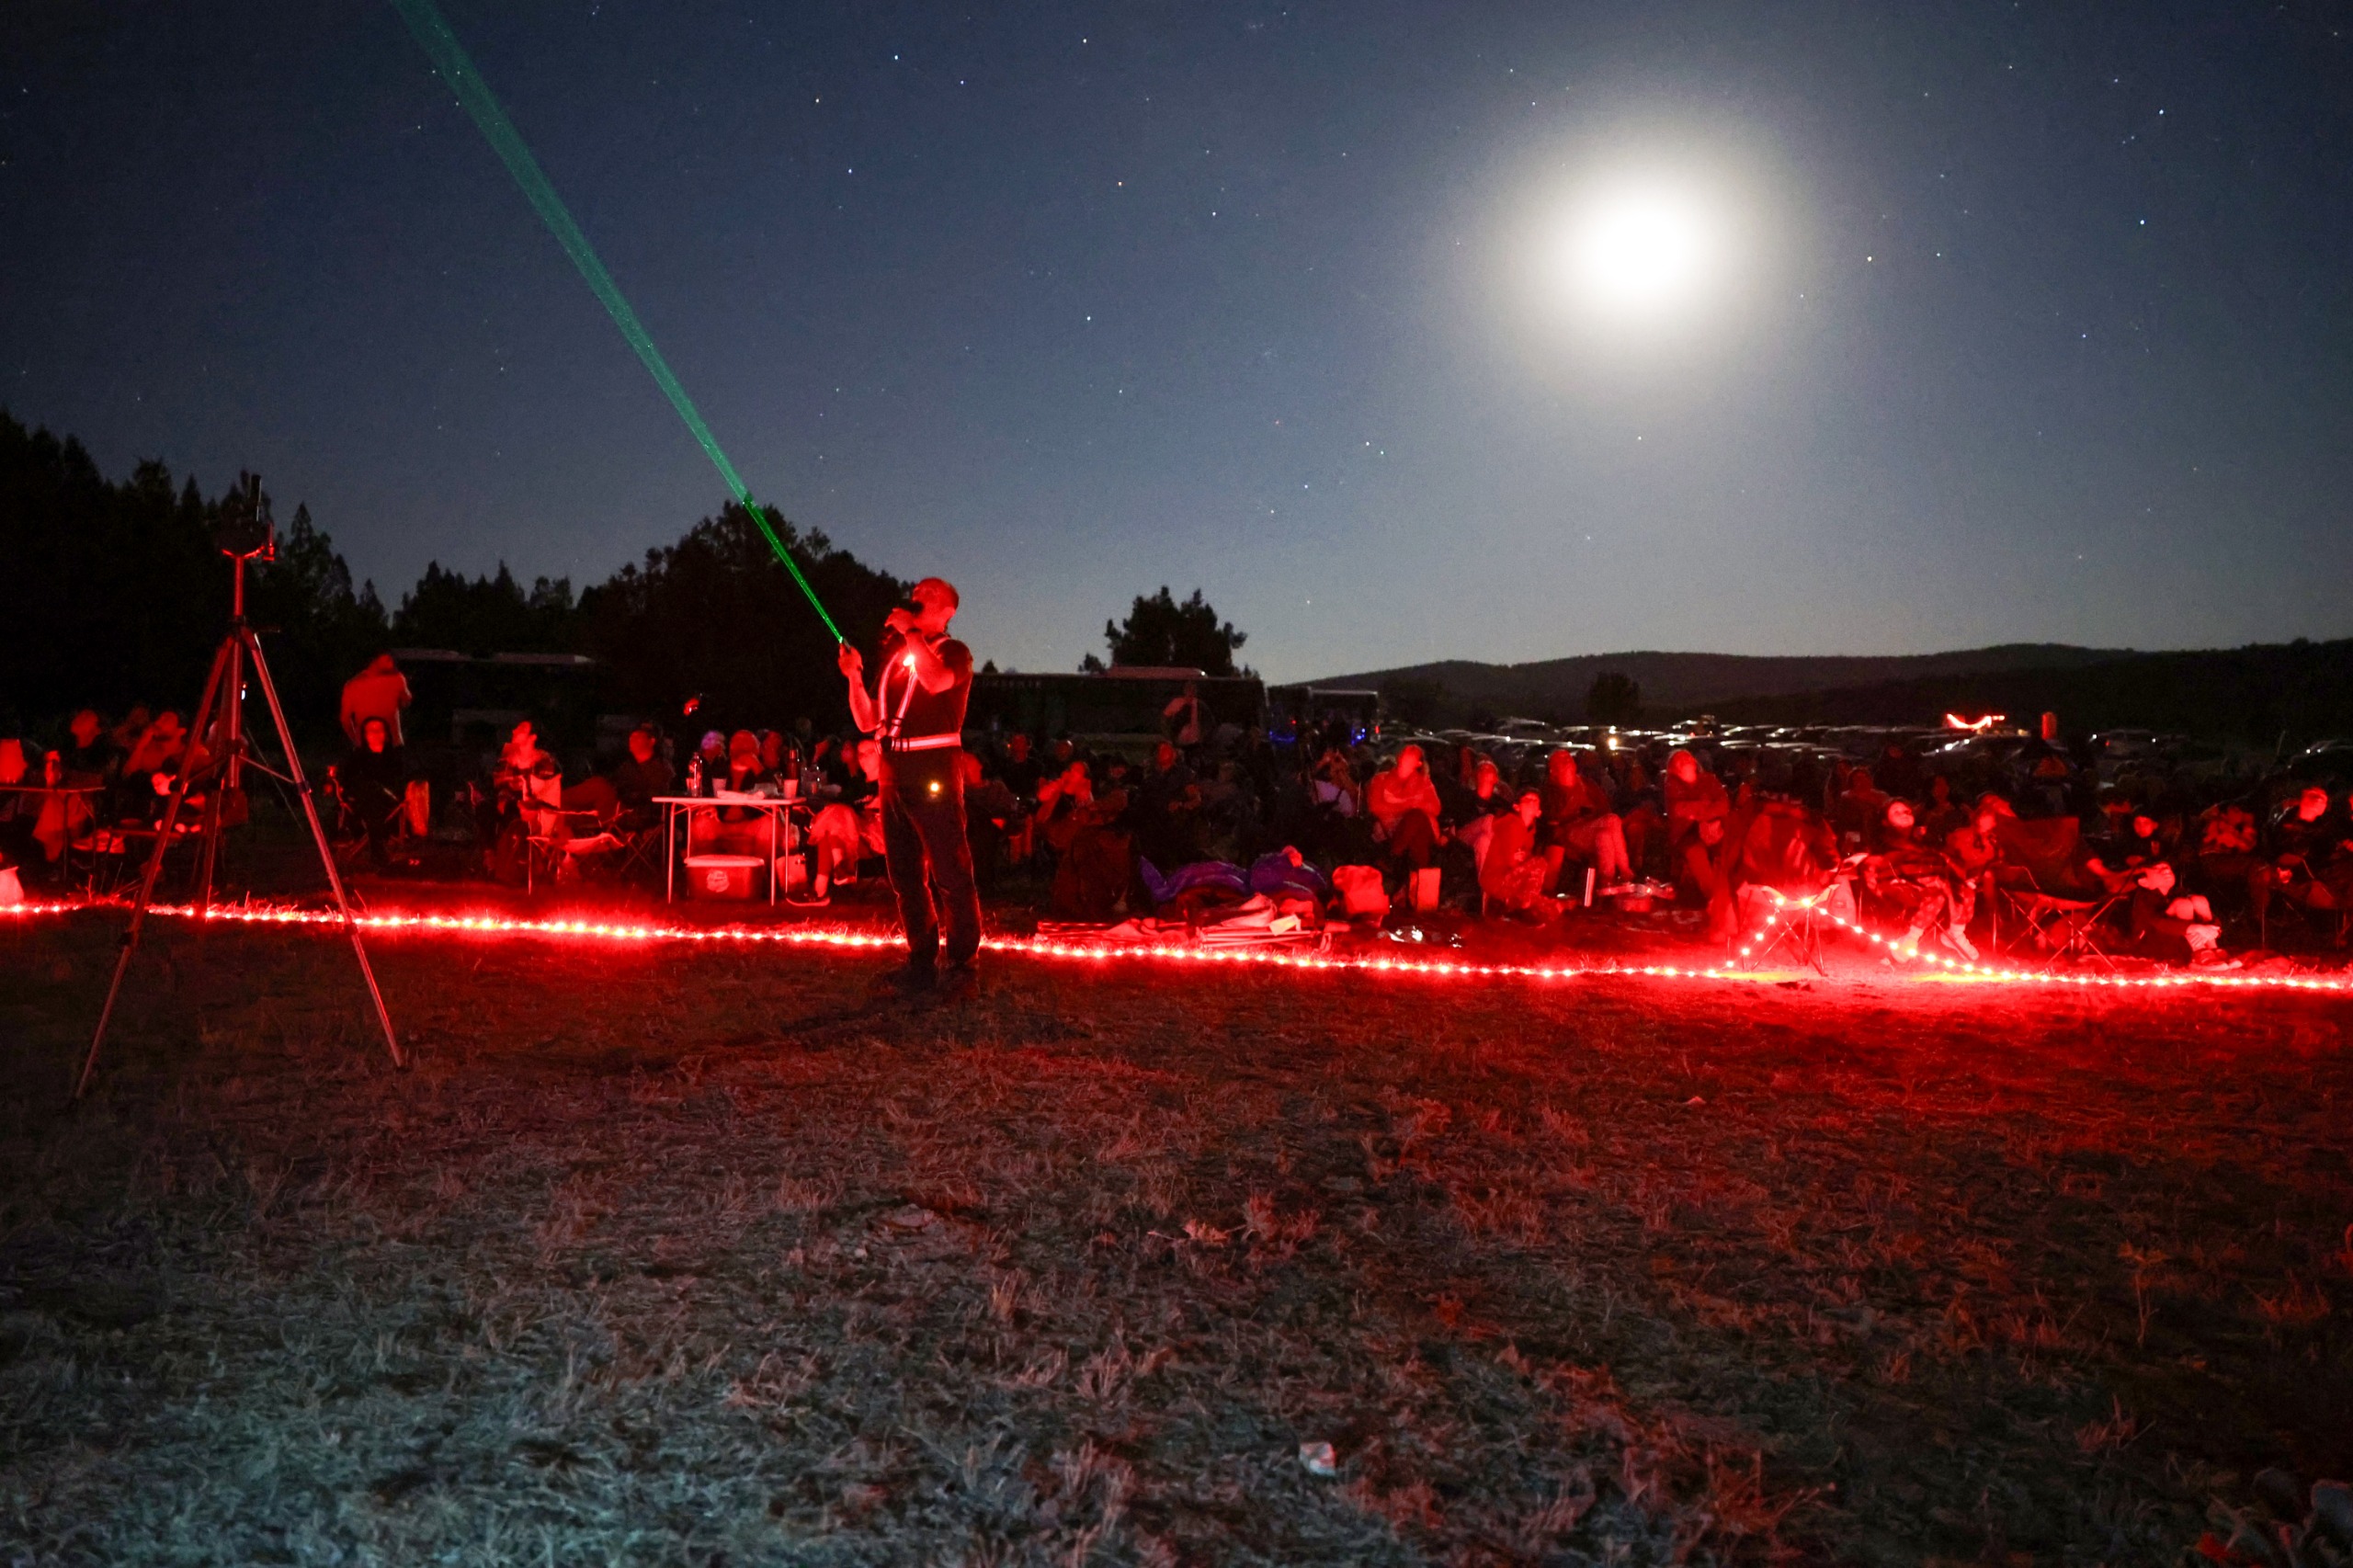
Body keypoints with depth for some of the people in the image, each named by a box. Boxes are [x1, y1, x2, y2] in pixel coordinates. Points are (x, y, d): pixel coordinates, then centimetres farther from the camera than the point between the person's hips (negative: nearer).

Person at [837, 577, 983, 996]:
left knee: (950, 875, -9)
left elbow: (936, 680, -25)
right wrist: (855, 679, 3)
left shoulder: (954, 653, 1)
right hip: (895, 775, 8)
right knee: (905, 875, 10)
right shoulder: (895, 656, 21)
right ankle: (922, 963, 18)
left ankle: (962, 966, -6)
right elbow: (867, 722, 19)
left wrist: (910, 632, -14)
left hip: (934, 775, -8)